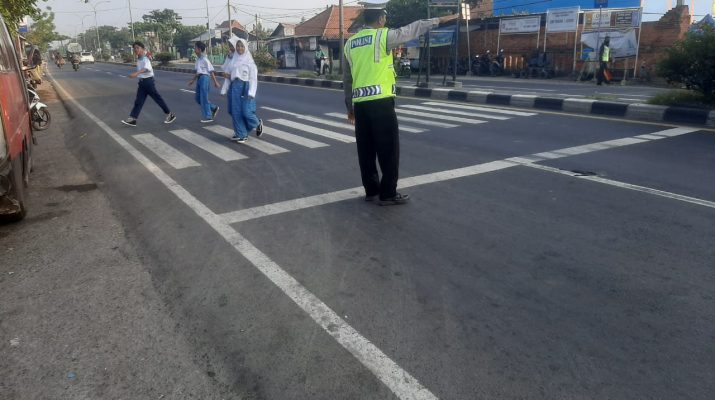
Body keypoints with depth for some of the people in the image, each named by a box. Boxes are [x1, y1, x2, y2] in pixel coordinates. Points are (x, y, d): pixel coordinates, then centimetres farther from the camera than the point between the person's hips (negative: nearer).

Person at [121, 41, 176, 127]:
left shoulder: (145, 59, -20)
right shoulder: (138, 58, 5)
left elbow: (146, 68, -38)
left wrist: (136, 73, -51)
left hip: (148, 81, -8)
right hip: (142, 82, 8)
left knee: (158, 99, 2)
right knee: (138, 101, 4)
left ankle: (170, 114, 15)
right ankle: (132, 119, 2)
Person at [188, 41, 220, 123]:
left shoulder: (205, 59, -13)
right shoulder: (198, 59, 12)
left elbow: (211, 71, -12)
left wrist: (215, 82, -13)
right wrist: (193, 80, 22)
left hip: (204, 78, -9)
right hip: (199, 78, 9)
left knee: (204, 98, -4)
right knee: (197, 98, 11)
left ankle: (208, 117, 6)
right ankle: (214, 108, 21)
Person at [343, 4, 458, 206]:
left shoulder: (350, 43, 15)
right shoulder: (383, 36, -3)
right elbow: (412, 30, 3)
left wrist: (349, 107, 25)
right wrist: (439, 20, 15)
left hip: (359, 103, 7)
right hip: (380, 101, -6)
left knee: (366, 149, 12)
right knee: (388, 149, 1)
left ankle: (371, 190, 20)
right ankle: (388, 194, 6)